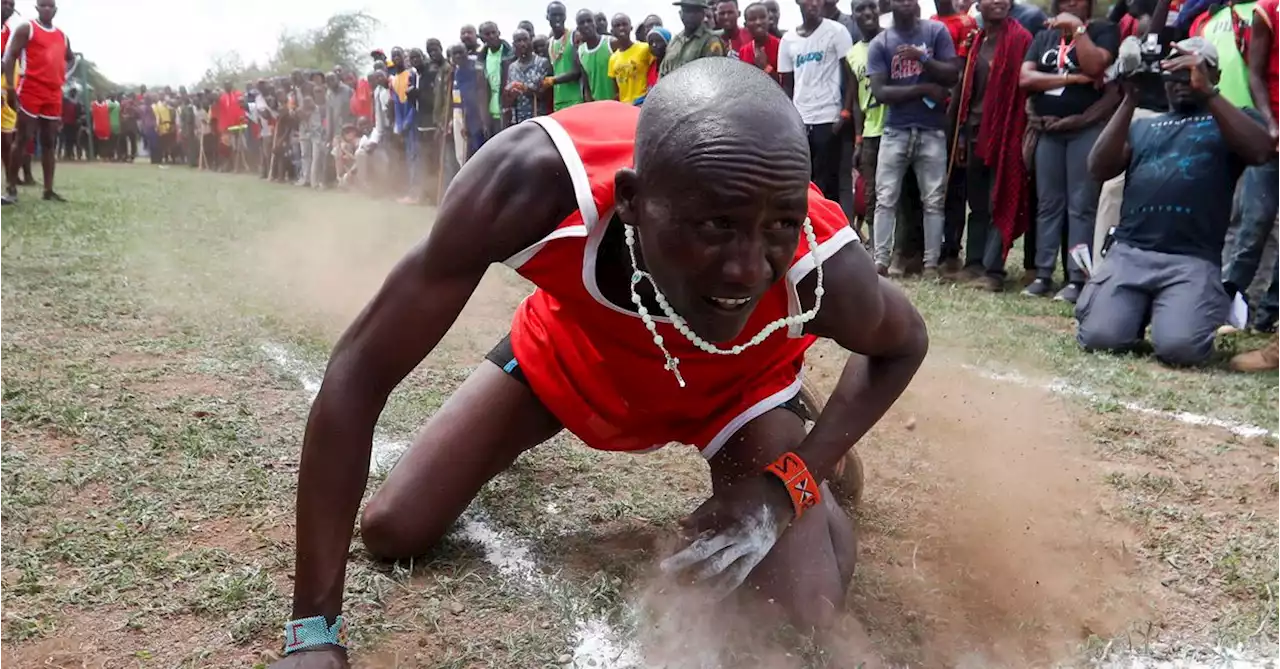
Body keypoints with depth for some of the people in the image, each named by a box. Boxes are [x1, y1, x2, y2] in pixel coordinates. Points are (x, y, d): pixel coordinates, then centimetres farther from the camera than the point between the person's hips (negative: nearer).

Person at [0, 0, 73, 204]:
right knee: (23, 139, -8)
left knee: (49, 142, 6)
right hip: (30, 90, -6)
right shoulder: (26, 29, 0)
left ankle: (49, 190, 9)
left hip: (54, 93, 6)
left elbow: (71, 58, 35)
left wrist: (64, 74, 14)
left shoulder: (62, 37, 17)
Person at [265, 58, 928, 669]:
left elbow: (902, 343, -11)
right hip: (570, 345, 1)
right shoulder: (537, 179, -43)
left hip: (733, 379, 0)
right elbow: (359, 370, -34)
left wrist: (792, 482, -25)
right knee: (391, 530, 1)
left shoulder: (821, 271, -38)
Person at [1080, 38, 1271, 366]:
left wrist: (1208, 92, -13)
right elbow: (1099, 169, 6)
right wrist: (1130, 100, -1)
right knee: (1100, 337, -20)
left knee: (1178, 347, -25)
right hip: (1128, 252, 2)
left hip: (1193, 260, -2)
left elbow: (1261, 151, -9)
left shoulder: (1231, 120, 15)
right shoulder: (1144, 125, 23)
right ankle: (1140, 312, 14)